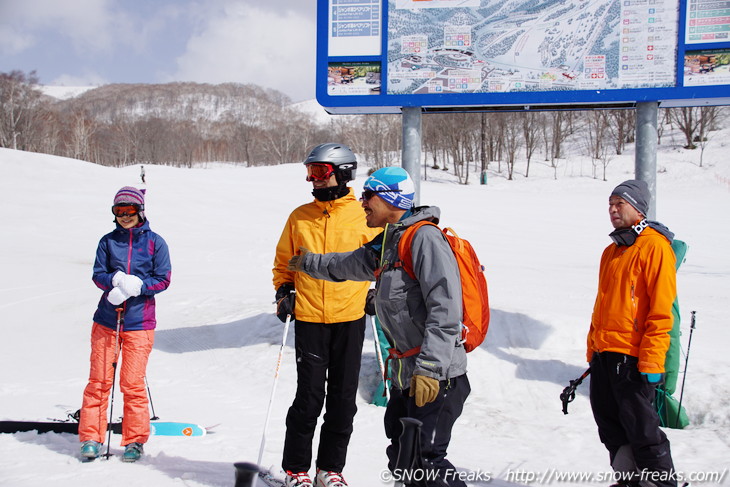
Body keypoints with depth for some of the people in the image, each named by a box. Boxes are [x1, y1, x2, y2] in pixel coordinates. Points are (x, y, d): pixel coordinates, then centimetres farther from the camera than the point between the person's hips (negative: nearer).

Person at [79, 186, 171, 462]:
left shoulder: (154, 242, 3)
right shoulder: (108, 241, 10)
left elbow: (163, 279, 1)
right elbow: (98, 275, 5)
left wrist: (138, 286, -16)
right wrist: (116, 280, -16)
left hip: (139, 322, -2)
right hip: (106, 319, 2)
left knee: (132, 383, -3)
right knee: (99, 380, 1)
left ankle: (135, 440, 10)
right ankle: (91, 438, 12)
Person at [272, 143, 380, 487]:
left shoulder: (364, 216, 1)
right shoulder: (299, 217, 6)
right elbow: (283, 262, 17)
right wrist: (284, 291, 2)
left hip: (350, 320, 0)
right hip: (309, 319, 0)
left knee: (343, 398, 7)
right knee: (309, 397, -2)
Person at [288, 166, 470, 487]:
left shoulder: (424, 237, -14)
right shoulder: (384, 245, 14)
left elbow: (446, 307, -24)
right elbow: (348, 265, 35)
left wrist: (429, 368, -28)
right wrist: (310, 263, 48)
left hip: (437, 376, -10)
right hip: (406, 375, 10)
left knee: (426, 459, -12)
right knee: (401, 457, 15)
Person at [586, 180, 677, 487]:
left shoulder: (655, 246, -9)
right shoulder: (612, 251, 17)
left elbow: (661, 309, -15)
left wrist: (651, 360, -19)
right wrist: (592, 347, 18)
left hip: (633, 356, -8)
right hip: (603, 354, 8)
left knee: (640, 427, -3)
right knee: (611, 427, 14)